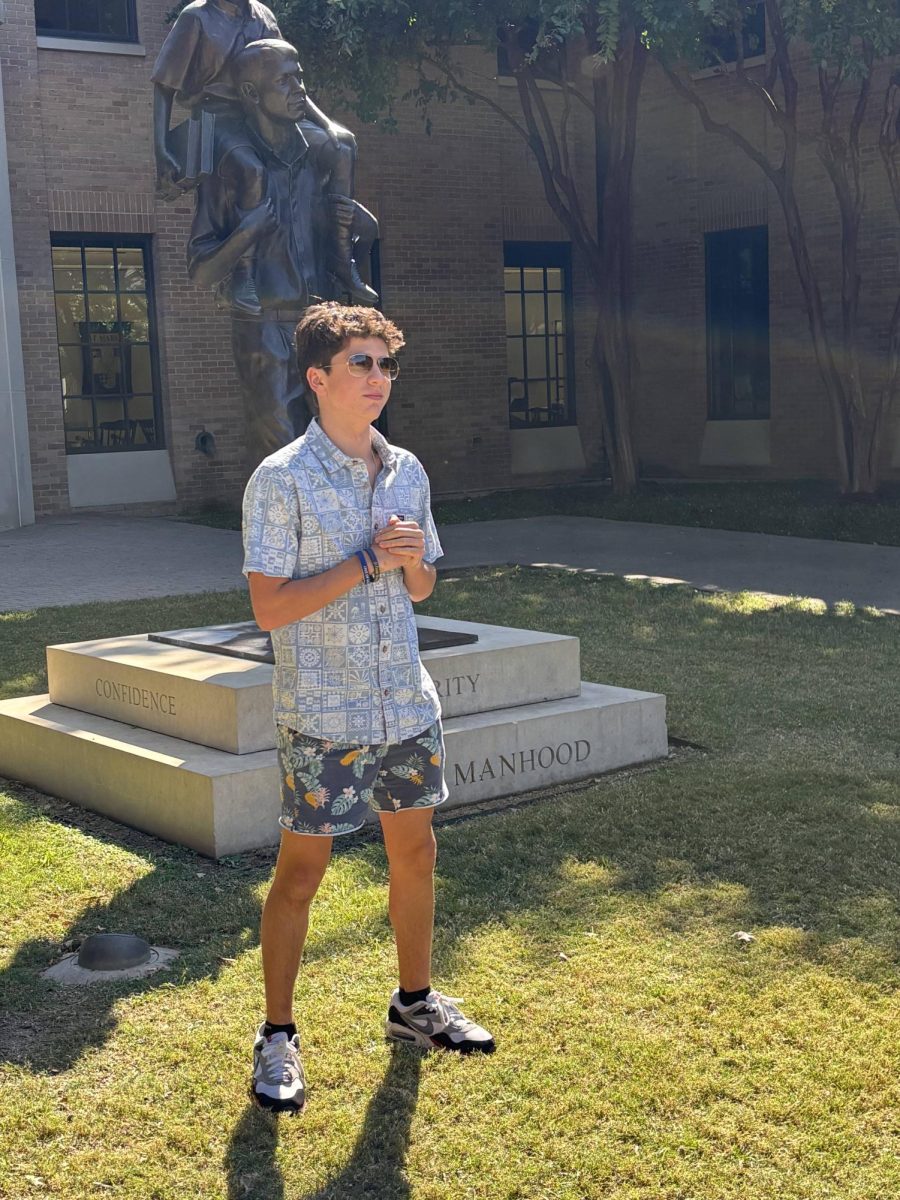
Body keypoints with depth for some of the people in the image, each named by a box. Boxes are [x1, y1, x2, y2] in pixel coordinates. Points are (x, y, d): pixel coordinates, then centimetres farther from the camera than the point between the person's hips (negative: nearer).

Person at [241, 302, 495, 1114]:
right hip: (322, 714, -6)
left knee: (415, 852, 15)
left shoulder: (407, 471, 6)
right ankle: (278, 1037, 17)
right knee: (302, 871, 3)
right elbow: (270, 606, -17)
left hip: (407, 705, 6)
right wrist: (368, 563, -19)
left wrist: (412, 557, -8)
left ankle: (416, 1003, 34)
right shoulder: (282, 480, -12)